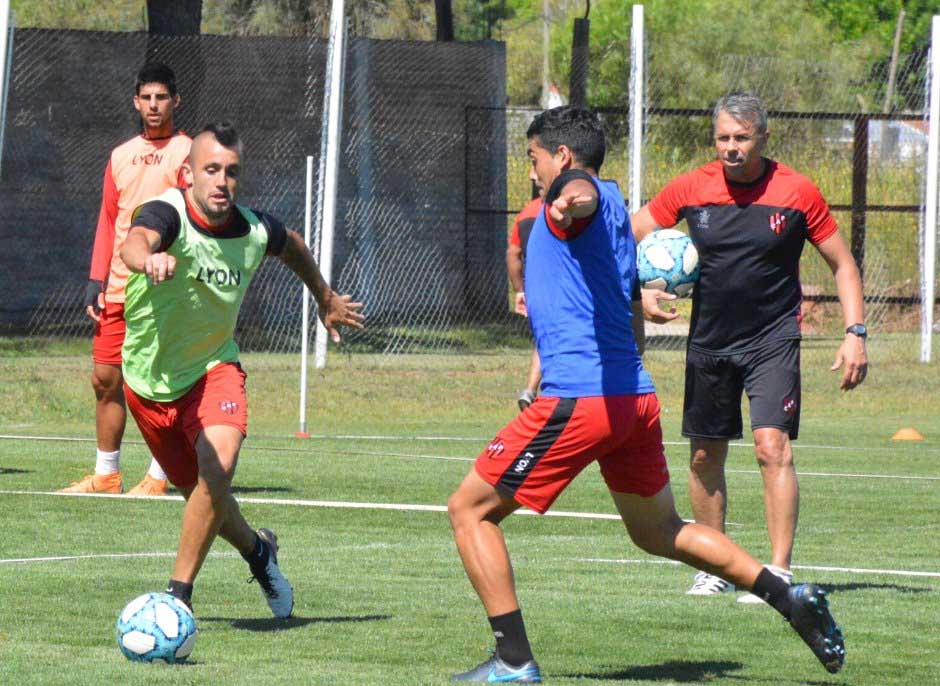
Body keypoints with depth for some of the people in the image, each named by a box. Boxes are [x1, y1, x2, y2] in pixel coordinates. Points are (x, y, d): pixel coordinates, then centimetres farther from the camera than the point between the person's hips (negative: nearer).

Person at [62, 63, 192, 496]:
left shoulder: (186, 153, -2)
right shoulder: (120, 156, 16)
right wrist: (96, 281, 11)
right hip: (117, 289, 6)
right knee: (104, 379, 6)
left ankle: (158, 478, 0)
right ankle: (105, 474, 14)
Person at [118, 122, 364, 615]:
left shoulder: (255, 230, -13)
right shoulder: (167, 213, -26)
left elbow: (292, 246, 13)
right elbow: (134, 244, -52)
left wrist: (326, 299, 28)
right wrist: (149, 258, -76)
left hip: (213, 368, 1)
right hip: (150, 379, -1)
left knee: (217, 467, -27)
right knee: (201, 491, 13)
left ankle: (179, 593, -18)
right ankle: (257, 550, 45)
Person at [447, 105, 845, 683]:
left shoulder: (583, 192, -3)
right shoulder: (618, 215, 24)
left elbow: (582, 190, -31)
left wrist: (570, 199, -57)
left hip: (578, 397, -9)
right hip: (637, 396, 9)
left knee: (470, 509, 0)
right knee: (660, 532, 24)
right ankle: (791, 599, 15)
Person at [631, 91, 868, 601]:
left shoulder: (797, 193, -8)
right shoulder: (690, 189, -3)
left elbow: (842, 264, 1)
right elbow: (628, 238, 9)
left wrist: (855, 334, -8)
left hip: (773, 339, -3)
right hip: (709, 341, 3)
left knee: (772, 446, -17)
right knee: (705, 457, 8)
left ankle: (779, 571, -16)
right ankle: (715, 567, 24)